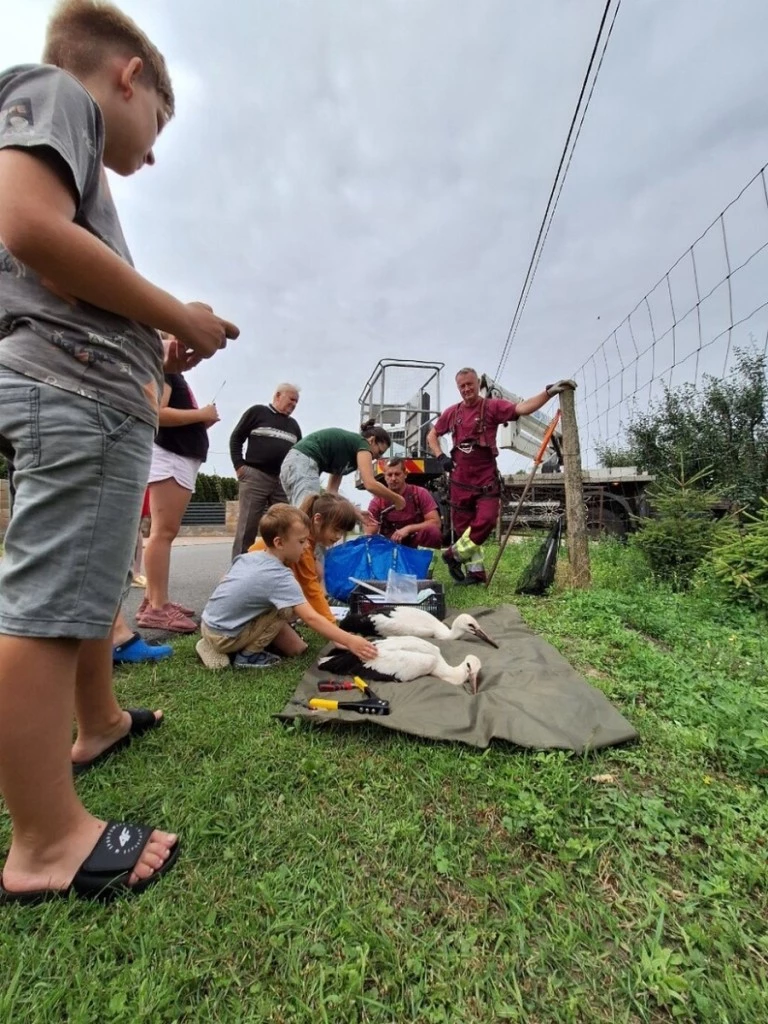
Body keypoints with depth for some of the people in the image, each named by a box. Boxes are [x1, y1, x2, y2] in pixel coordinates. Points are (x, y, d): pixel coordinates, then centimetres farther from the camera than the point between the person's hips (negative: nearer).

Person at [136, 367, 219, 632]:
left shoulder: (176, 376, 26)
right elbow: (157, 413, -16)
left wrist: (202, 421, 7)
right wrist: (201, 414, -9)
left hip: (183, 457, 10)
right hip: (168, 456, -10)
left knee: (167, 531, 7)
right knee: (164, 531, -13)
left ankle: (153, 600, 12)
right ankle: (157, 608, -12)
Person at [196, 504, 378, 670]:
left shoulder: (247, 557, -2)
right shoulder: (280, 577, -26)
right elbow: (311, 618, -31)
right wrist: (349, 641, -30)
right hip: (224, 637, -7)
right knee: (290, 608, -17)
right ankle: (249, 654, -4)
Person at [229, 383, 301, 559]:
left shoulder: (293, 425, 21)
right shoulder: (257, 412, 6)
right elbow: (236, 438, 5)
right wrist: (239, 465, -5)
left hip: (284, 481, 5)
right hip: (255, 476, -5)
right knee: (247, 527, -5)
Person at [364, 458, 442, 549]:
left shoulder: (420, 493, -3)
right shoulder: (377, 502, -1)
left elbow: (436, 522, -11)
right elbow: (369, 534, -5)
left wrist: (409, 529, -22)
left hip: (417, 543, 0)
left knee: (432, 531, -31)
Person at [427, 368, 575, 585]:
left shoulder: (493, 406, -1)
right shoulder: (451, 413, 9)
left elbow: (522, 408, -17)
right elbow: (432, 436, 20)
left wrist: (549, 392, -31)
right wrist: (441, 457, 3)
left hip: (486, 480, -2)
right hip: (460, 480, 3)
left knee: (485, 521, -15)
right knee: (463, 526, 6)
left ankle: (454, 555, 8)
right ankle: (475, 571, 20)